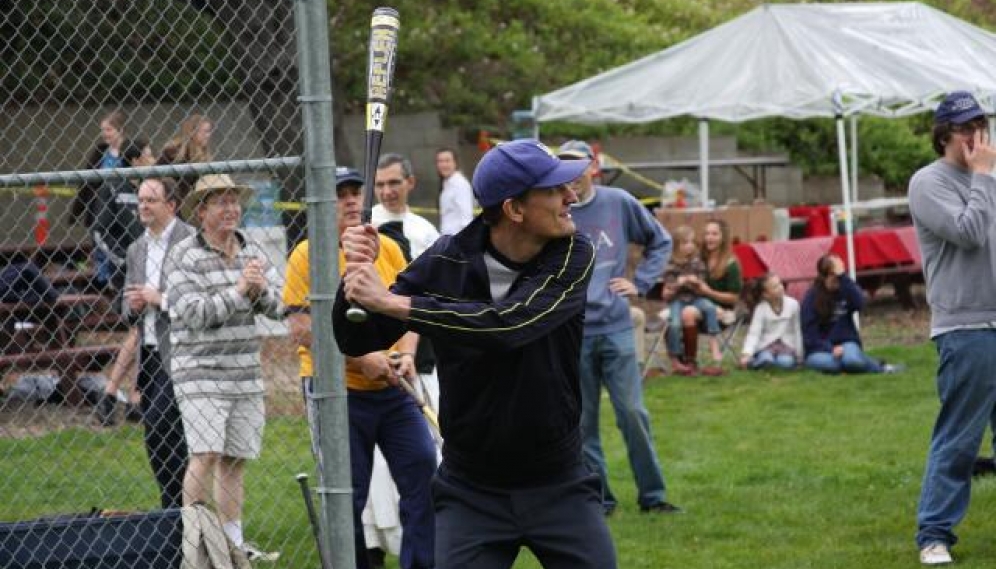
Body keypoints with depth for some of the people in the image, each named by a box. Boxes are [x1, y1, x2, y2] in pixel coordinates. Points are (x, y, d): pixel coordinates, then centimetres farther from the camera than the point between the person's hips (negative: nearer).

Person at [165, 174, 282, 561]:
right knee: (205, 455, -15)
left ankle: (233, 541, 17)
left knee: (235, 460, 9)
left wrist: (262, 289, -13)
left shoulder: (252, 252, 10)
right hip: (200, 375, -5)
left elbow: (279, 307, 8)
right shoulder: (184, 257, -6)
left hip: (246, 375, 5)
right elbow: (192, 313, -16)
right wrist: (238, 290, -18)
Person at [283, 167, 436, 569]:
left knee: (423, 472, -4)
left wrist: (406, 354, -5)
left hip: (392, 389, 4)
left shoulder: (388, 249, 8)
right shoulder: (308, 255, -6)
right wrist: (360, 359, -18)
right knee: (347, 498, 2)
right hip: (336, 392, -4)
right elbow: (301, 328, -12)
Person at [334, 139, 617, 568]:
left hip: (558, 488, 0)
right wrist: (358, 272, -24)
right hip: (471, 494, 0)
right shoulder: (446, 262, -9)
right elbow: (357, 340, -4)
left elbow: (509, 324, -28)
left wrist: (392, 303, -31)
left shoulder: (574, 255, -12)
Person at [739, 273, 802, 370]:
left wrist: (799, 354, 7)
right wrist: (746, 354, -31)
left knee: (786, 362, -31)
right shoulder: (761, 309, -11)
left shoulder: (792, 304, -7)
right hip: (766, 344, -2)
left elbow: (797, 330, 3)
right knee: (765, 359, -34)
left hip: (786, 345, 2)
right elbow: (754, 333, -16)